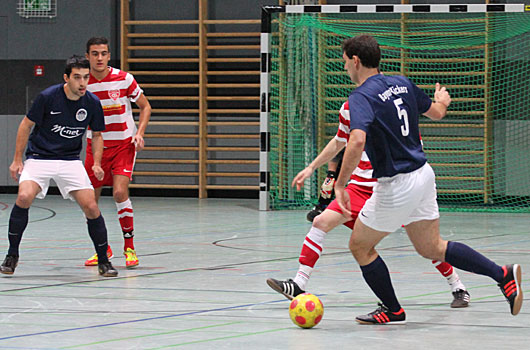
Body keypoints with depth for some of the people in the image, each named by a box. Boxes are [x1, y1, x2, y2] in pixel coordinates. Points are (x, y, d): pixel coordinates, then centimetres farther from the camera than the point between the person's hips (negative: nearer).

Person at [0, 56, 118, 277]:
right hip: (38, 157, -2)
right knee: (24, 197, -26)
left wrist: (97, 164, -4)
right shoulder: (48, 97, -14)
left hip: (70, 161, 2)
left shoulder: (92, 103, -5)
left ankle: (104, 261, 6)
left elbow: (97, 135, 10)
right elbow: (27, 125, -3)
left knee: (91, 207, -12)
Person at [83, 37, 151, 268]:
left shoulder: (124, 79, -10)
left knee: (120, 192, -20)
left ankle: (129, 247, -5)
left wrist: (139, 133, -10)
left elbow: (145, 107, 3)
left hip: (123, 145, -3)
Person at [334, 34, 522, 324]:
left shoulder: (361, 97, -18)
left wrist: (340, 185, -27)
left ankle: (392, 311, 20)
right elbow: (436, 113, 20)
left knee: (360, 246, 11)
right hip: (423, 174, 8)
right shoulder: (402, 83, 6)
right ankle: (502, 274, 8)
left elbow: (357, 141, -34)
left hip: (396, 186, -8)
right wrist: (442, 100, 44)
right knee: (432, 248, 18)